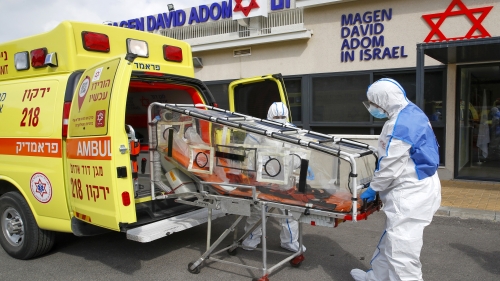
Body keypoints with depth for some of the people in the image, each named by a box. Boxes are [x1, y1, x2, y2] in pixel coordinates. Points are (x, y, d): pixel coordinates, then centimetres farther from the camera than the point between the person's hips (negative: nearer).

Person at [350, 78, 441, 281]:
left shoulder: (399, 124, -24)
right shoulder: (412, 114, 9)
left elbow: (390, 166, -20)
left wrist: (373, 188, -4)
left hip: (410, 194, -11)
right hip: (418, 188, 11)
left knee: (401, 250, -3)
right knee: (391, 241, 23)